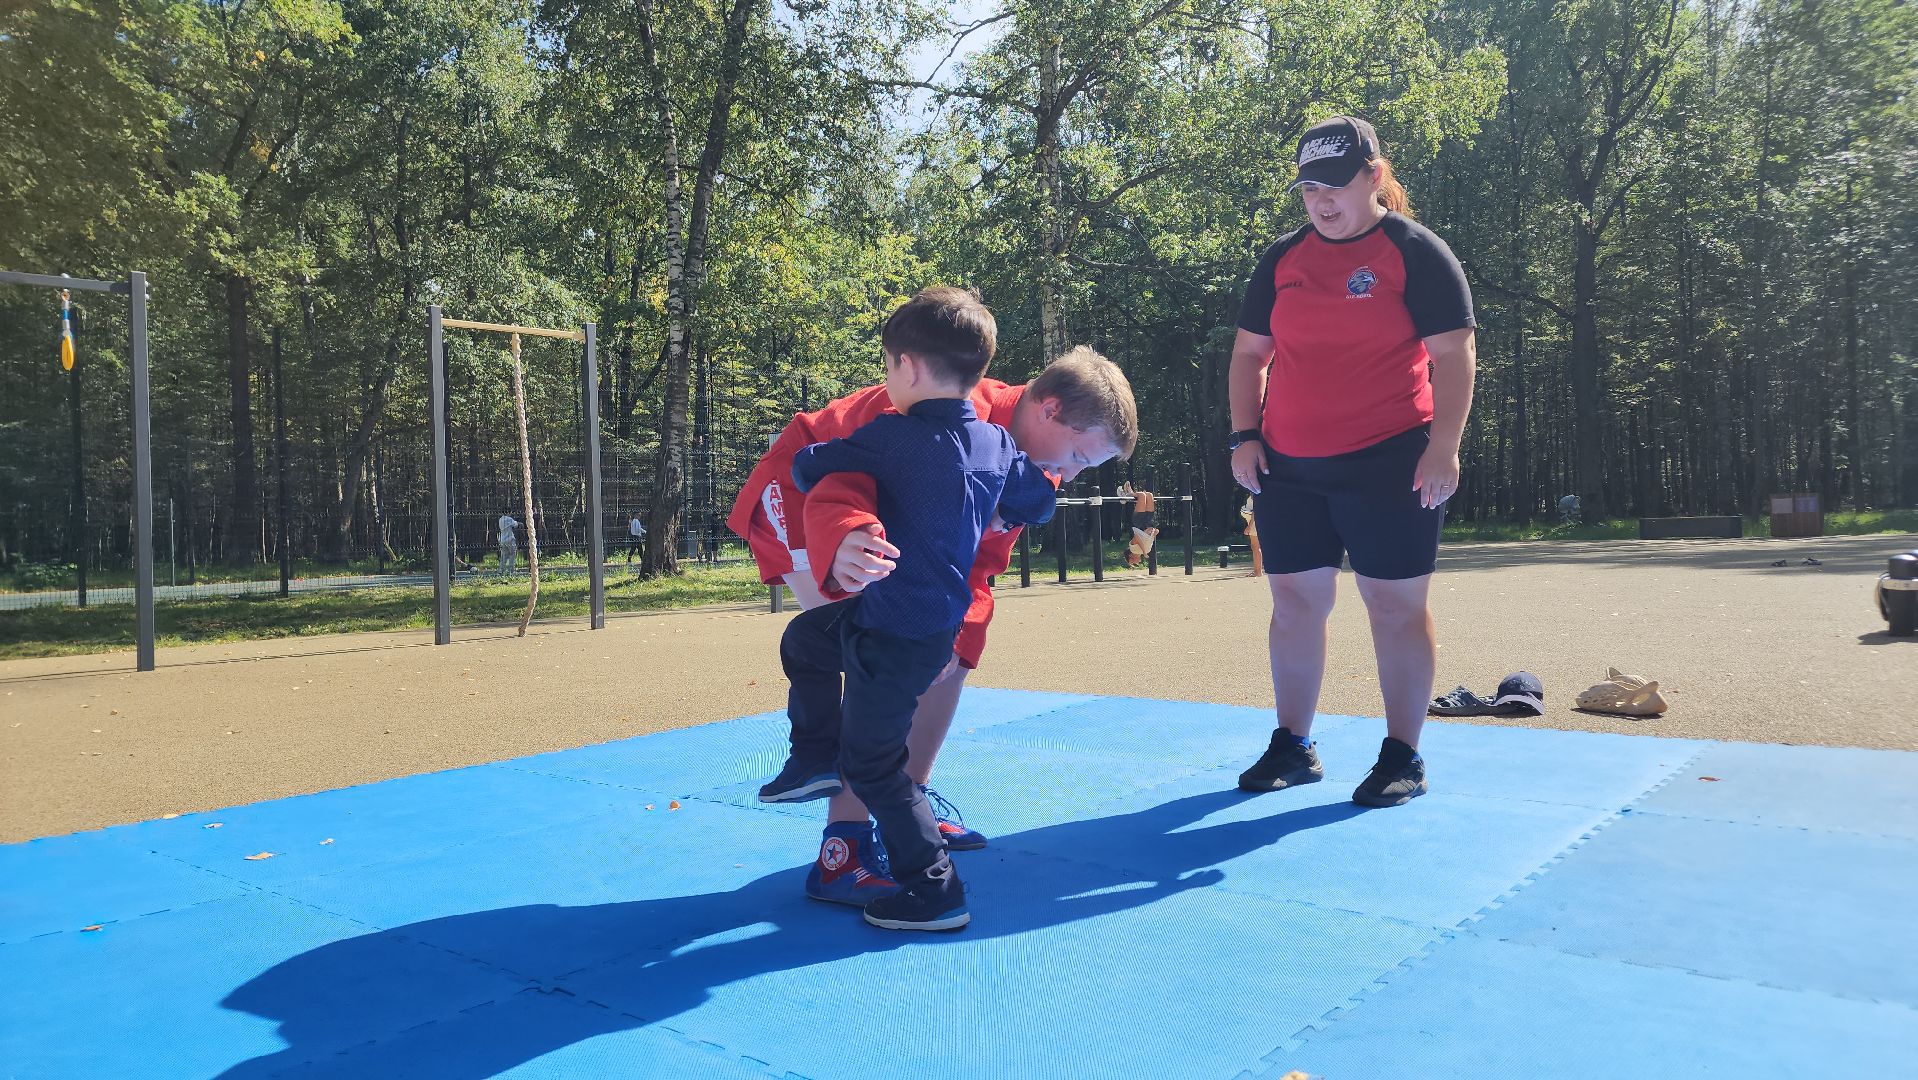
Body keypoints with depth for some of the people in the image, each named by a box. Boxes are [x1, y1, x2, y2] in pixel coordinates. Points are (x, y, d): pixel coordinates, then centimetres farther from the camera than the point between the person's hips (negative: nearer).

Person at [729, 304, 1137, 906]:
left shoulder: (1032, 466, -6)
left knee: (947, 656, 6)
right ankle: (842, 850, -19)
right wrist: (843, 543, -68)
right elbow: (840, 485, -45)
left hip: (876, 525, 9)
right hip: (800, 495, -9)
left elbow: (979, 561, -5)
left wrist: (957, 640, -22)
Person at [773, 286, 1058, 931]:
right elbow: (1040, 503, 13)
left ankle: (934, 891, 14)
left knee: (873, 766, 7)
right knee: (802, 640, 26)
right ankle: (817, 757, 40)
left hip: (898, 640, -8)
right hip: (938, 617, 8)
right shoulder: (997, 443, 0)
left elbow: (807, 468, -10)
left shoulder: (893, 435, -19)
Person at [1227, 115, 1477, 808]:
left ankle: (1402, 756, 13)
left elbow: (1453, 355, -7)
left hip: (1388, 465, -5)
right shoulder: (1283, 258, 11)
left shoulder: (1416, 252, -2)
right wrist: (1245, 436, 4)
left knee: (1395, 604, 1)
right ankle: (1291, 746, 20)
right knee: (1295, 601, 8)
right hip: (1287, 468, 5)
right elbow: (1249, 353, 15)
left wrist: (1443, 446, -15)